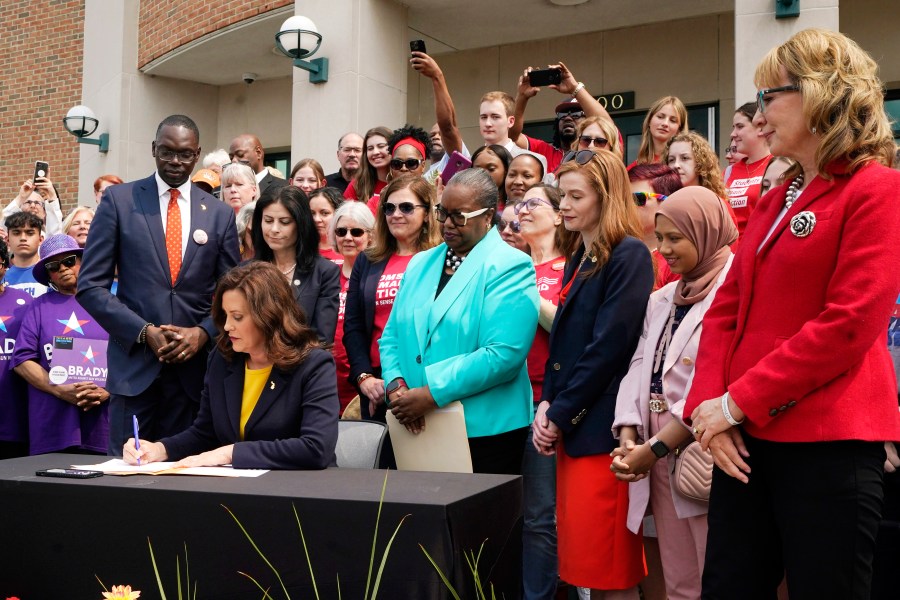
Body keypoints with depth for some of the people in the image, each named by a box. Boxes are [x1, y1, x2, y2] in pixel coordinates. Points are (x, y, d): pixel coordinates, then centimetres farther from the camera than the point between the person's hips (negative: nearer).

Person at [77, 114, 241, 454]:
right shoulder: (119, 200, 2)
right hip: (134, 362, -1)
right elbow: (90, 286, -1)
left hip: (194, 364, 2)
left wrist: (203, 332, -8)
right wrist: (145, 332, -11)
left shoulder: (220, 214, 8)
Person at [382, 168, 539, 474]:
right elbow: (391, 337, 13)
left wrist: (432, 394, -19)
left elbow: (504, 354, -19)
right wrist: (395, 386, -6)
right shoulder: (420, 264, 14)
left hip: (483, 430, -5)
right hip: (416, 428, 6)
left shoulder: (510, 268, -8)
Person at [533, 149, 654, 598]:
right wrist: (546, 405, 2)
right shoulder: (578, 259, 17)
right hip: (570, 426, 9)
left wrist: (560, 414, -12)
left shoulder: (629, 255, -10)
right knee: (583, 558, 13)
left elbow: (609, 346, -17)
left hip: (600, 426, -9)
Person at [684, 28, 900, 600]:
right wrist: (709, 405, -3)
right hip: (748, 437, 7)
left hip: (830, 446, -7)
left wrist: (738, 401, -15)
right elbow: (726, 311, 12)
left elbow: (848, 325, -17)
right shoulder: (775, 200, 16)